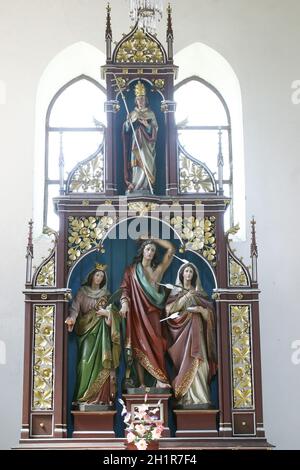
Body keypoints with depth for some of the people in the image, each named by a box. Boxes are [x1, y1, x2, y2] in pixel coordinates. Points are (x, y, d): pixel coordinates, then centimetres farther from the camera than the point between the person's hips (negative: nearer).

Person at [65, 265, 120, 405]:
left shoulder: (106, 294, 16)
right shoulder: (82, 291, 8)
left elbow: (112, 310, 8)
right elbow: (75, 307, -6)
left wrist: (107, 312, -15)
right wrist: (71, 318, -25)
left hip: (101, 330, 2)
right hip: (86, 329, -2)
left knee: (100, 361, -10)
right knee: (86, 360, -15)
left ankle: (100, 397, -9)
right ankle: (83, 396, -12)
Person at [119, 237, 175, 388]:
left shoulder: (158, 269, 11)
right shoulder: (132, 269, 9)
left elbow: (171, 248, 9)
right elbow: (125, 288, 2)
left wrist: (152, 238, 12)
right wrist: (125, 302, -17)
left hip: (152, 312, 1)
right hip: (137, 312, -1)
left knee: (155, 344, -8)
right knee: (139, 345, -4)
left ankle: (160, 380, -8)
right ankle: (142, 383, -4)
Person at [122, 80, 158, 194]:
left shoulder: (150, 114, 7)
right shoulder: (132, 114, 10)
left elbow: (155, 129, 1)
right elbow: (126, 128, 3)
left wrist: (146, 125, -16)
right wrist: (132, 120, -13)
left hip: (146, 144, -1)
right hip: (136, 143, 1)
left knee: (146, 164, -9)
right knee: (136, 164, -7)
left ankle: (145, 187, -6)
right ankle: (133, 186, -7)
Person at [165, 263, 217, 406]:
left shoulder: (198, 292, 15)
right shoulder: (176, 291, 12)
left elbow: (209, 310, 11)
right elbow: (169, 309, -3)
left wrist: (200, 309, -8)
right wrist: (184, 298, -8)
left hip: (196, 329, 1)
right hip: (182, 329, -1)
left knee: (197, 361, -10)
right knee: (187, 362, -10)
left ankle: (198, 397, -10)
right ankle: (196, 398, -9)